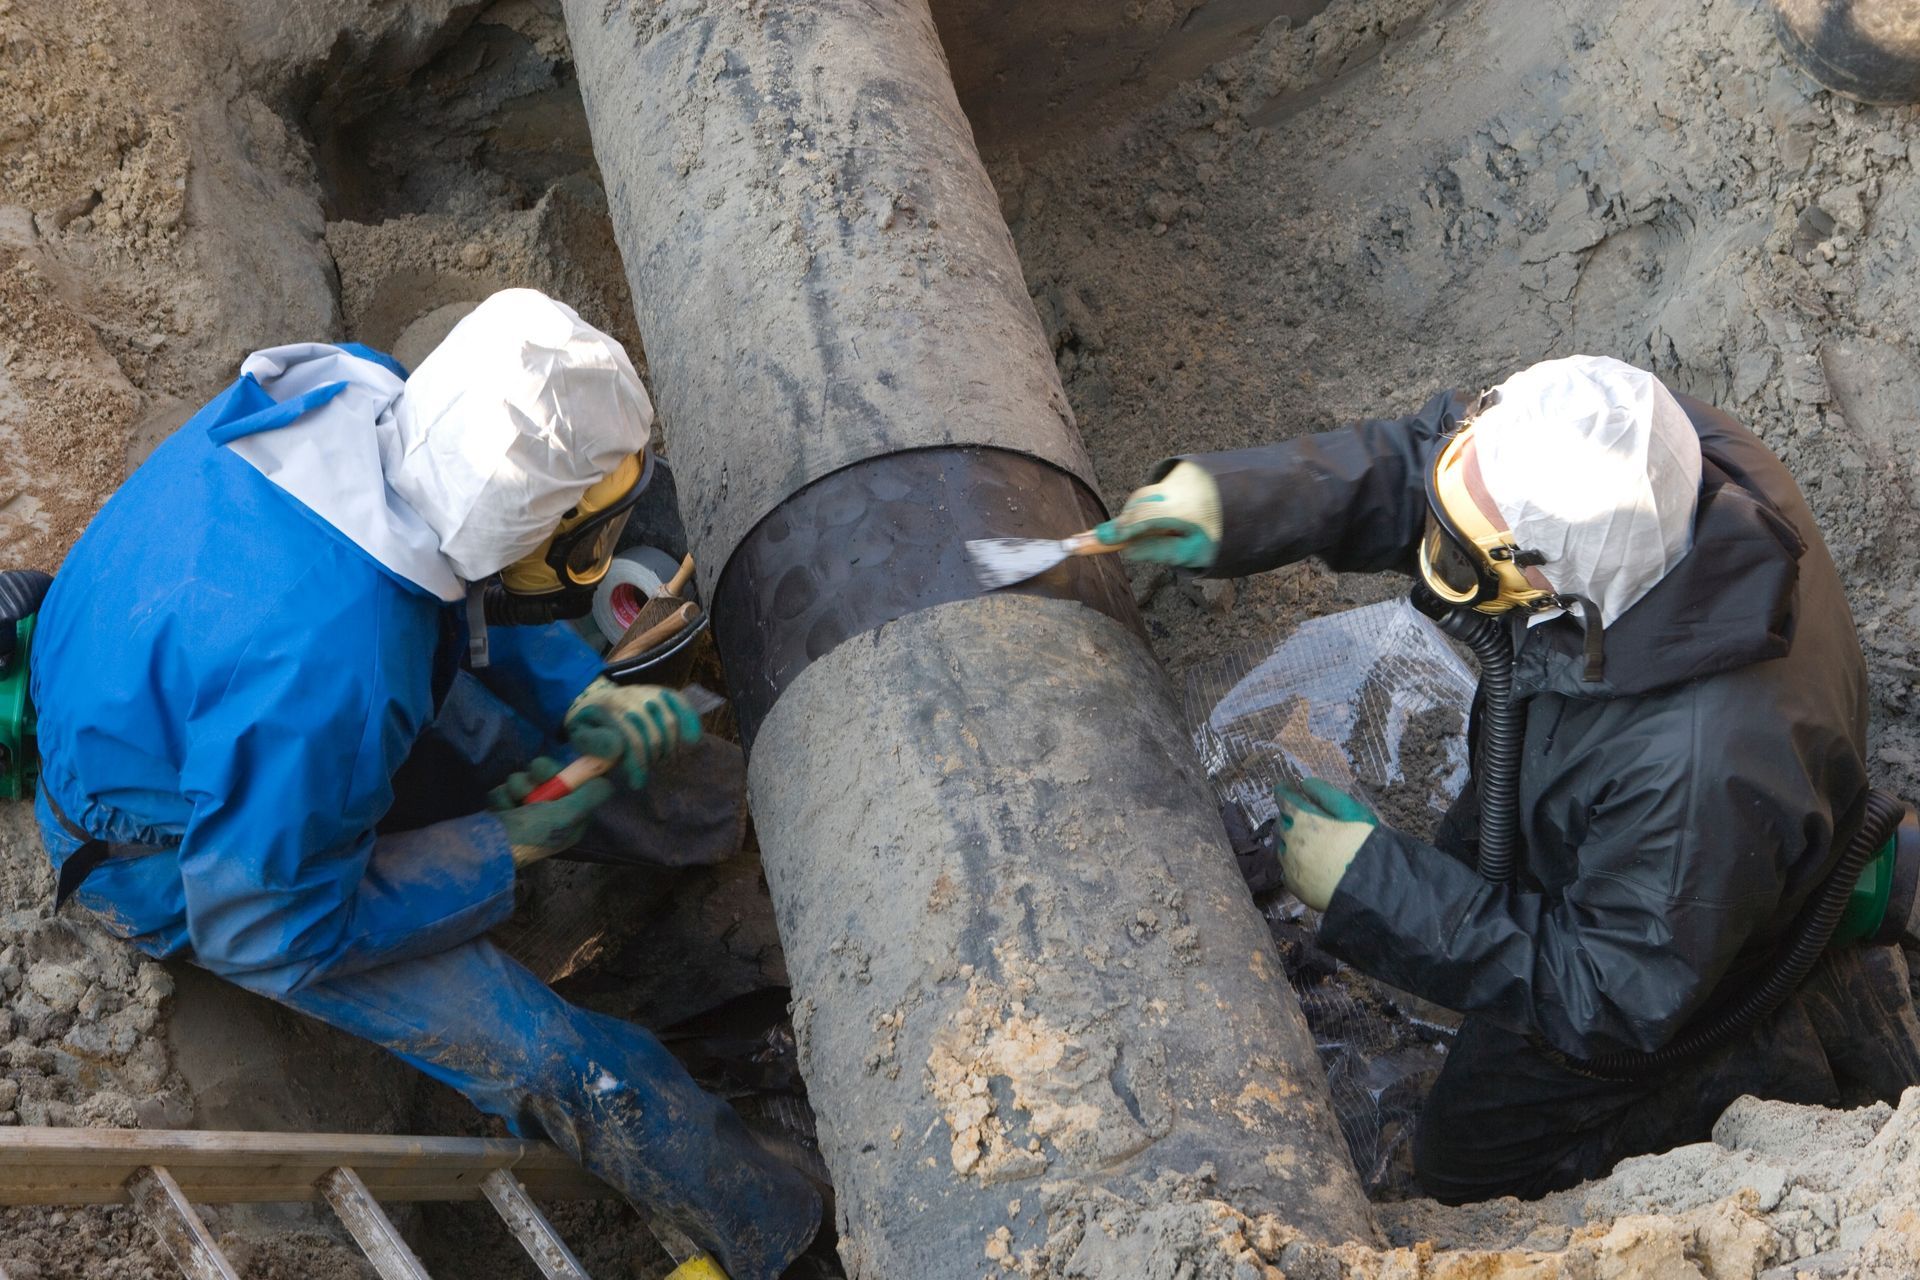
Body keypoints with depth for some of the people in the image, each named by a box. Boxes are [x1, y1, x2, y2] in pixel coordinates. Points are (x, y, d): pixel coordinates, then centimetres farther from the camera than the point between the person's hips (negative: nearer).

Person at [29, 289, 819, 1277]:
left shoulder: (366, 399, -22)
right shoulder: (328, 670, -43)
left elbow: (457, 581, 2)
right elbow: (267, 928, -27)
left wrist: (579, 695, -7)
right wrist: (501, 853, -20)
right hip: (180, 854, -7)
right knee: (544, 1056, -11)